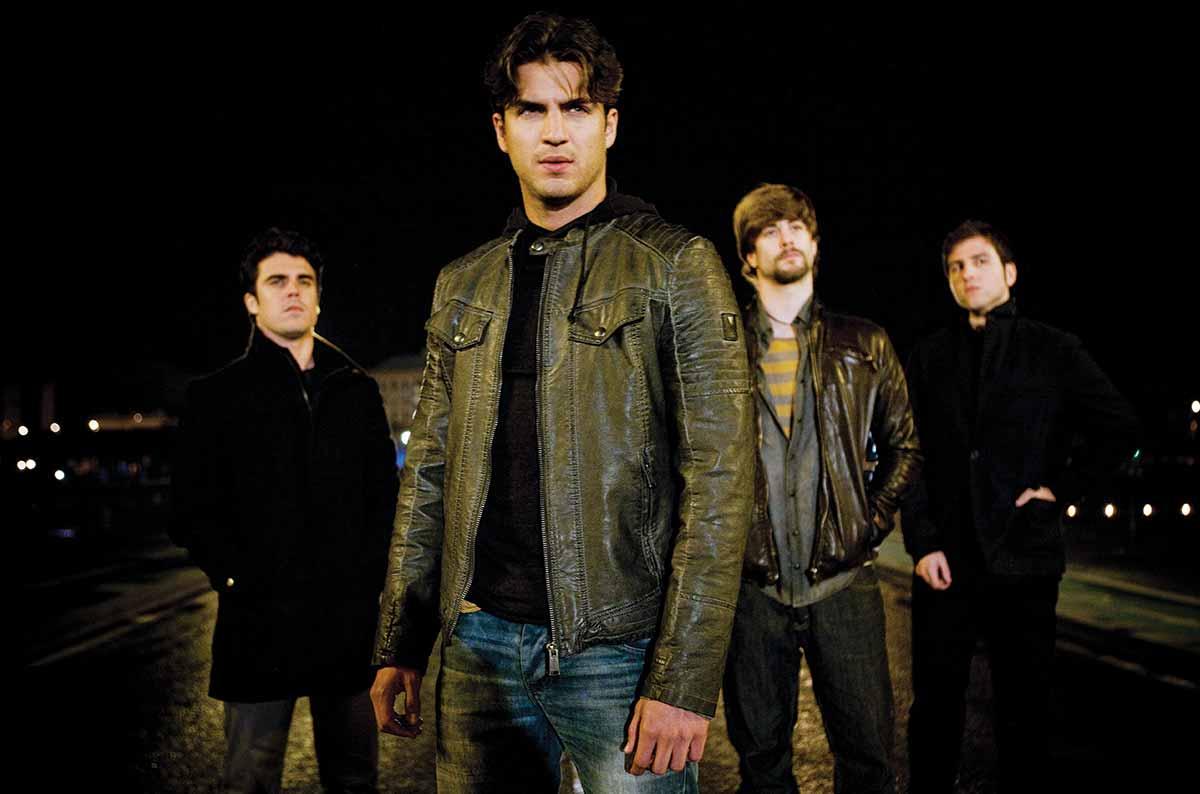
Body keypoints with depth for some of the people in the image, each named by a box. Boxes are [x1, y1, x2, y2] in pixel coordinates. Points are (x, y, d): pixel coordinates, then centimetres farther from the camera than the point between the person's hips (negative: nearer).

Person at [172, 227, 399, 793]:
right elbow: (193, 512, 2)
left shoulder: (357, 389, 14)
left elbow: (384, 495, 14)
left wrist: (370, 573, 1)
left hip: (349, 617, 2)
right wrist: (236, 577, -10)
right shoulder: (218, 395, 7)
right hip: (260, 620, -2)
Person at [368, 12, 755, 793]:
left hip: (618, 646, -4)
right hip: (480, 643, 5)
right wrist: (400, 646, 10)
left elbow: (720, 477, -10)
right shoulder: (463, 285, 12)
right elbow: (429, 475, 14)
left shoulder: (675, 266, -4)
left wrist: (684, 682, -16)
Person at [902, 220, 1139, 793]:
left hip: (1024, 559, -1)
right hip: (945, 560, 1)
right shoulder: (930, 358, 9)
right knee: (934, 705, 7)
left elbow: (1120, 428, 7)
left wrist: (1063, 488, -1)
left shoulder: (1054, 351, 4)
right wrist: (922, 543, -4)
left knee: (1024, 710, 7)